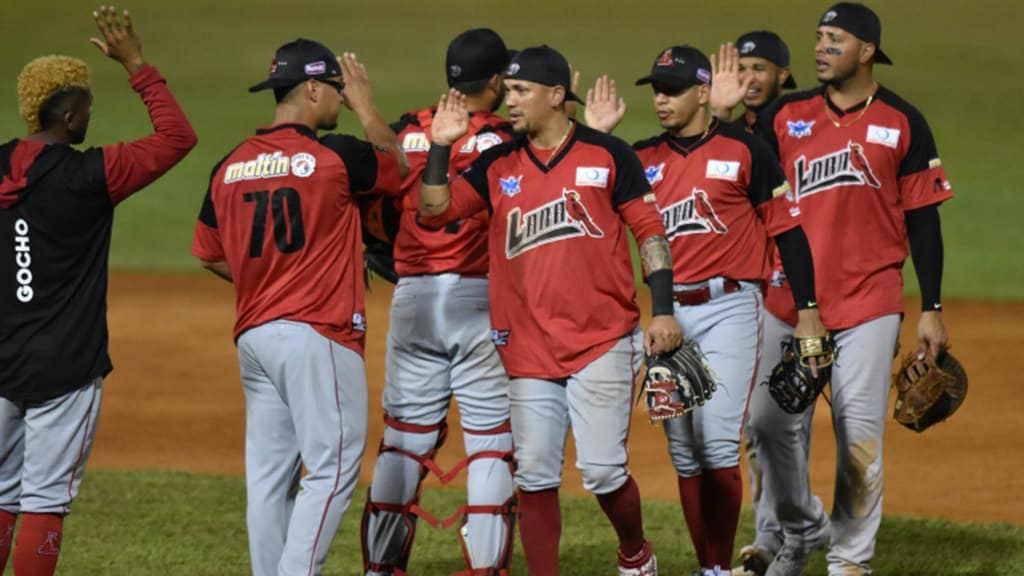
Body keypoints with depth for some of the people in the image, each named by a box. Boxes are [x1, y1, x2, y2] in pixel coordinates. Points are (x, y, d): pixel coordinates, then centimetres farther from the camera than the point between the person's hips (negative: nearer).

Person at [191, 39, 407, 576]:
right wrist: (366, 108, 22)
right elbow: (396, 165, 11)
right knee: (332, 467, -5)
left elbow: (209, 255, 17)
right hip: (317, 335, -7)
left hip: (253, 337, 7)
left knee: (269, 472, 9)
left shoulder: (230, 167, 8)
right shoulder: (335, 155, -9)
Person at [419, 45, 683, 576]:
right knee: (535, 477, 1)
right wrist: (440, 148, -8)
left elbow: (649, 231, 2)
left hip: (602, 341, -3)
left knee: (602, 471, -5)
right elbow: (433, 211, 3)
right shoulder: (498, 165, 9)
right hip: (529, 349, 3)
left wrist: (662, 311, -5)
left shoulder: (608, 155, 1)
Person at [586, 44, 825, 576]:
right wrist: (594, 138, -4)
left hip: (727, 308, -5)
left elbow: (787, 229, -1)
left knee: (718, 442, -15)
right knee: (683, 449, 7)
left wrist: (807, 311, -5)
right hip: (668, 312, 5)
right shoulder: (643, 158, 10)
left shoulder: (744, 150, -3)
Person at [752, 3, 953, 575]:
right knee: (774, 420, 0)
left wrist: (932, 308, 1)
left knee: (860, 431, -2)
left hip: (870, 300, -2)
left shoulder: (902, 122, 2)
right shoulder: (786, 115, 7)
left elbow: (923, 219, 3)